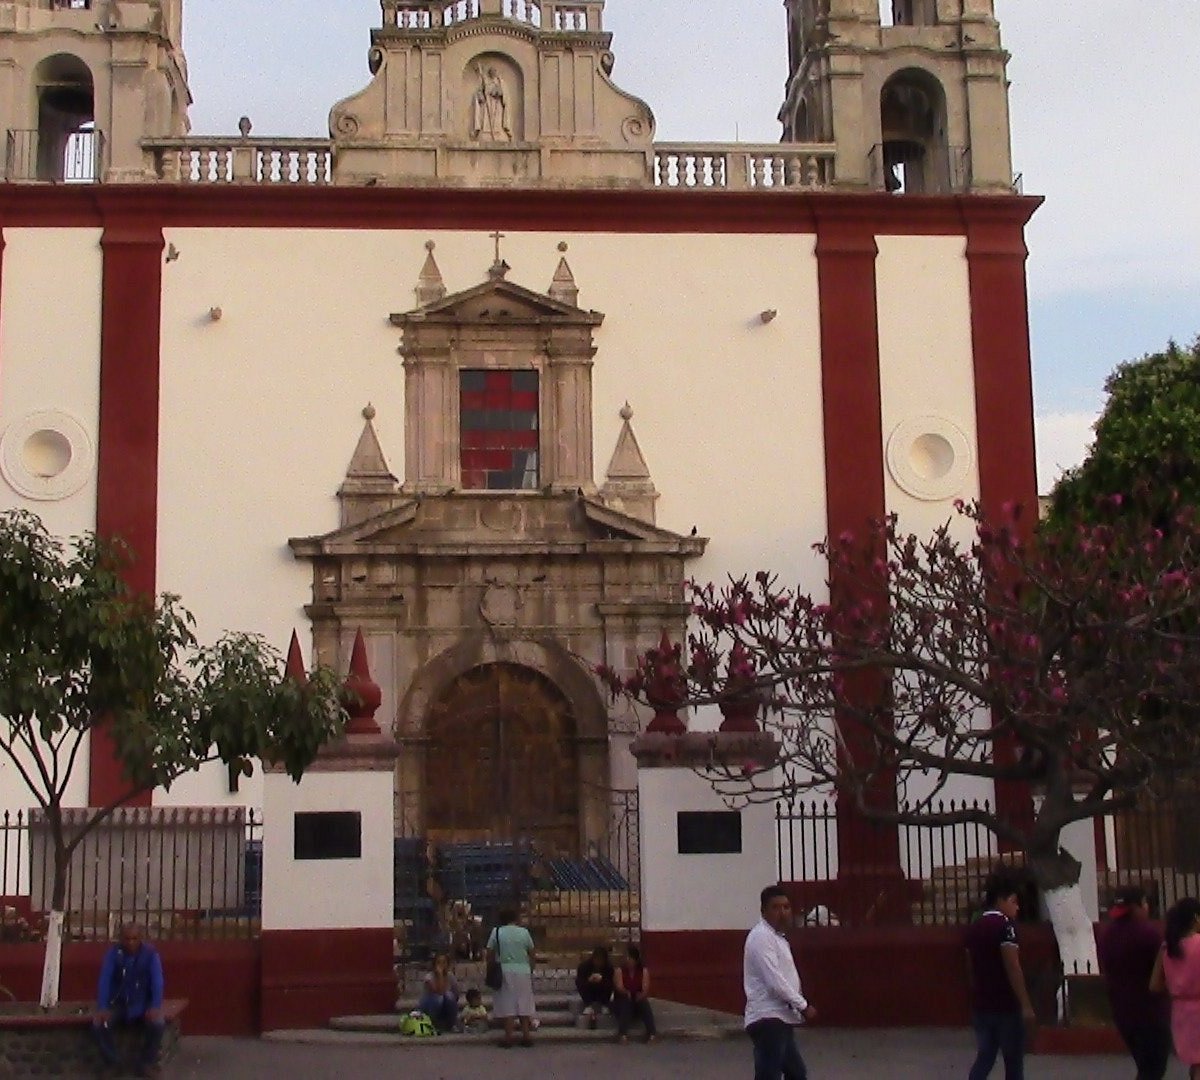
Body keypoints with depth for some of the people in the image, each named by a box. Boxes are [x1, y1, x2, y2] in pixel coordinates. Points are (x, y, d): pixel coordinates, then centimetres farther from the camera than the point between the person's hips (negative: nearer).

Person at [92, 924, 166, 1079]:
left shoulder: (150, 953, -11)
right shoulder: (113, 953, -9)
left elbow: (157, 981, -17)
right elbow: (104, 981, -16)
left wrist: (156, 1007, -32)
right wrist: (102, 1008, -28)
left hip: (142, 1004, -1)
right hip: (118, 1003, 1)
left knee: (158, 1024, -29)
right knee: (98, 1025, -25)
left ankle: (146, 1064, -7)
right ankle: (112, 1063, -1)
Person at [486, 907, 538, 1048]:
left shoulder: (496, 932, -1)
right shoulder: (524, 932, 3)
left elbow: (490, 954, -2)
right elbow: (532, 955, 6)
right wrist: (531, 970, 18)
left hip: (505, 972, -1)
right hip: (523, 971, 1)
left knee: (507, 1005, 1)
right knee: (523, 1003, 8)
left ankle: (508, 1036, -3)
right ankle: (526, 1035, 7)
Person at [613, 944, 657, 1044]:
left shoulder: (644, 971, 3)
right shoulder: (619, 971, -2)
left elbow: (646, 989, -10)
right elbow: (619, 987, -17)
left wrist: (641, 995, -32)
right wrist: (627, 993, -38)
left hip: (638, 1000, 2)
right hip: (622, 1000, -2)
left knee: (644, 1003, -32)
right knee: (626, 1002, -36)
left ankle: (652, 1033, -45)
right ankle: (622, 1034, -53)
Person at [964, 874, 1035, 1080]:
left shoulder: (974, 927, 10)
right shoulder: (1004, 925, -14)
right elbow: (1012, 967, -19)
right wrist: (1026, 1004, -17)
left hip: (981, 1005, 7)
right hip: (1006, 1005, -7)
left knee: (985, 1057, 12)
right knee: (1013, 1061, 5)